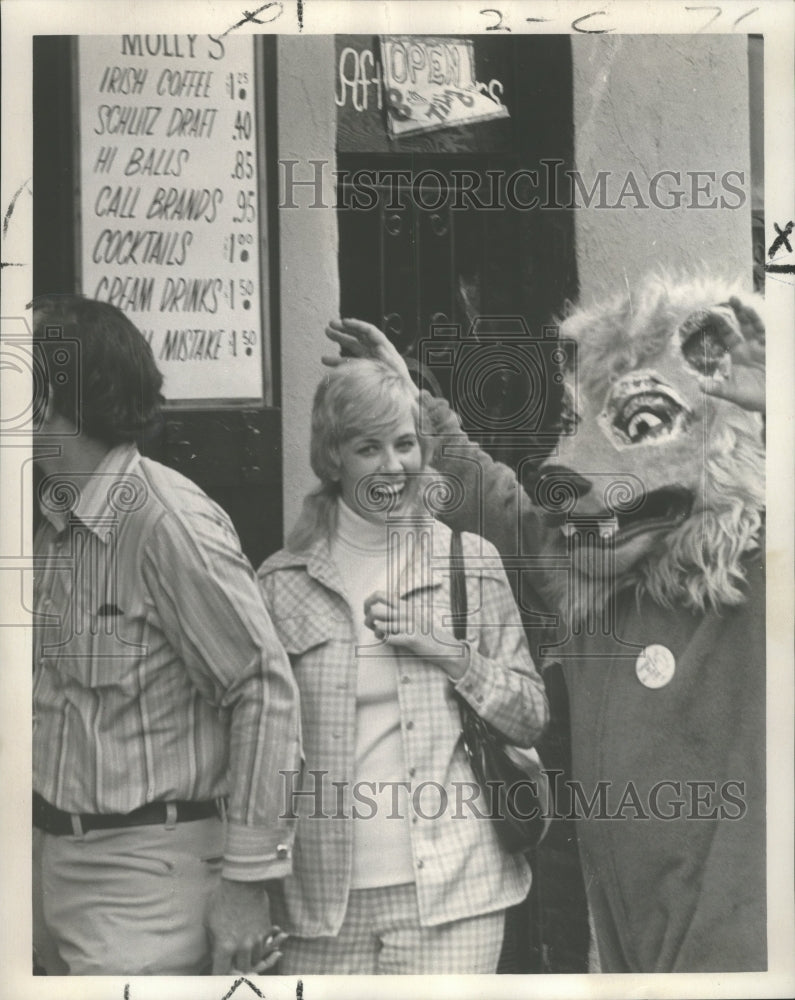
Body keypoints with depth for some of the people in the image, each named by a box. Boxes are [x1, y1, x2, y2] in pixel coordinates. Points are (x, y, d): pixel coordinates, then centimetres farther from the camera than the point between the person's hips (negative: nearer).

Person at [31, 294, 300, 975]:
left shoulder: (166, 521, -18)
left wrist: (245, 880, -18)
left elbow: (265, 688, -19)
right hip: (59, 861, 8)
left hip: (146, 872, -8)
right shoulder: (54, 524, 8)